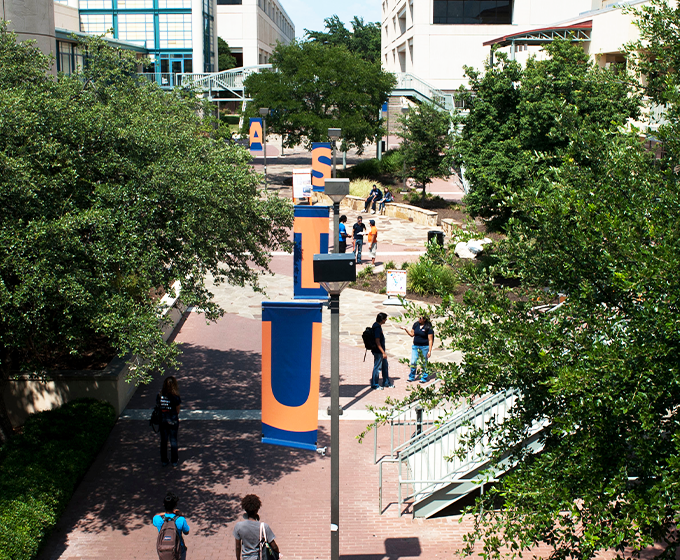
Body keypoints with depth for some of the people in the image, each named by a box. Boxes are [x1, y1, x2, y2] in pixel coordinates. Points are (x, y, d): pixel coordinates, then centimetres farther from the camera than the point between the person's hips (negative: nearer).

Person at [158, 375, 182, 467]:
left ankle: (164, 460, 22)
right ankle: (174, 461, 22)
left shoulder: (159, 395, -9)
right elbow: (177, 411, -9)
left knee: (163, 441, 14)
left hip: (162, 420, 2)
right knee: (173, 440, 12)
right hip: (173, 421, -2)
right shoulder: (175, 397, -18)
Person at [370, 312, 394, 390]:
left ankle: (386, 383, 29)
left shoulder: (378, 326, 9)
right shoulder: (377, 328, -22)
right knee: (377, 367, 1)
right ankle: (374, 385, 11)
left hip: (381, 351, 10)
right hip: (378, 351, -10)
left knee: (385, 366, 18)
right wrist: (383, 352, -22)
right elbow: (377, 341, -24)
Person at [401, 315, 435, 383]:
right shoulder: (416, 324, 3)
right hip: (415, 346, 4)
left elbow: (430, 340, -11)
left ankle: (424, 378, 19)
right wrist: (406, 329, 0)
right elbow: (412, 334, 14)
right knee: (413, 362, 2)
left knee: (424, 363, 7)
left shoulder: (428, 328, -12)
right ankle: (411, 377, 15)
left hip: (424, 347, -4)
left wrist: (430, 351, -13)